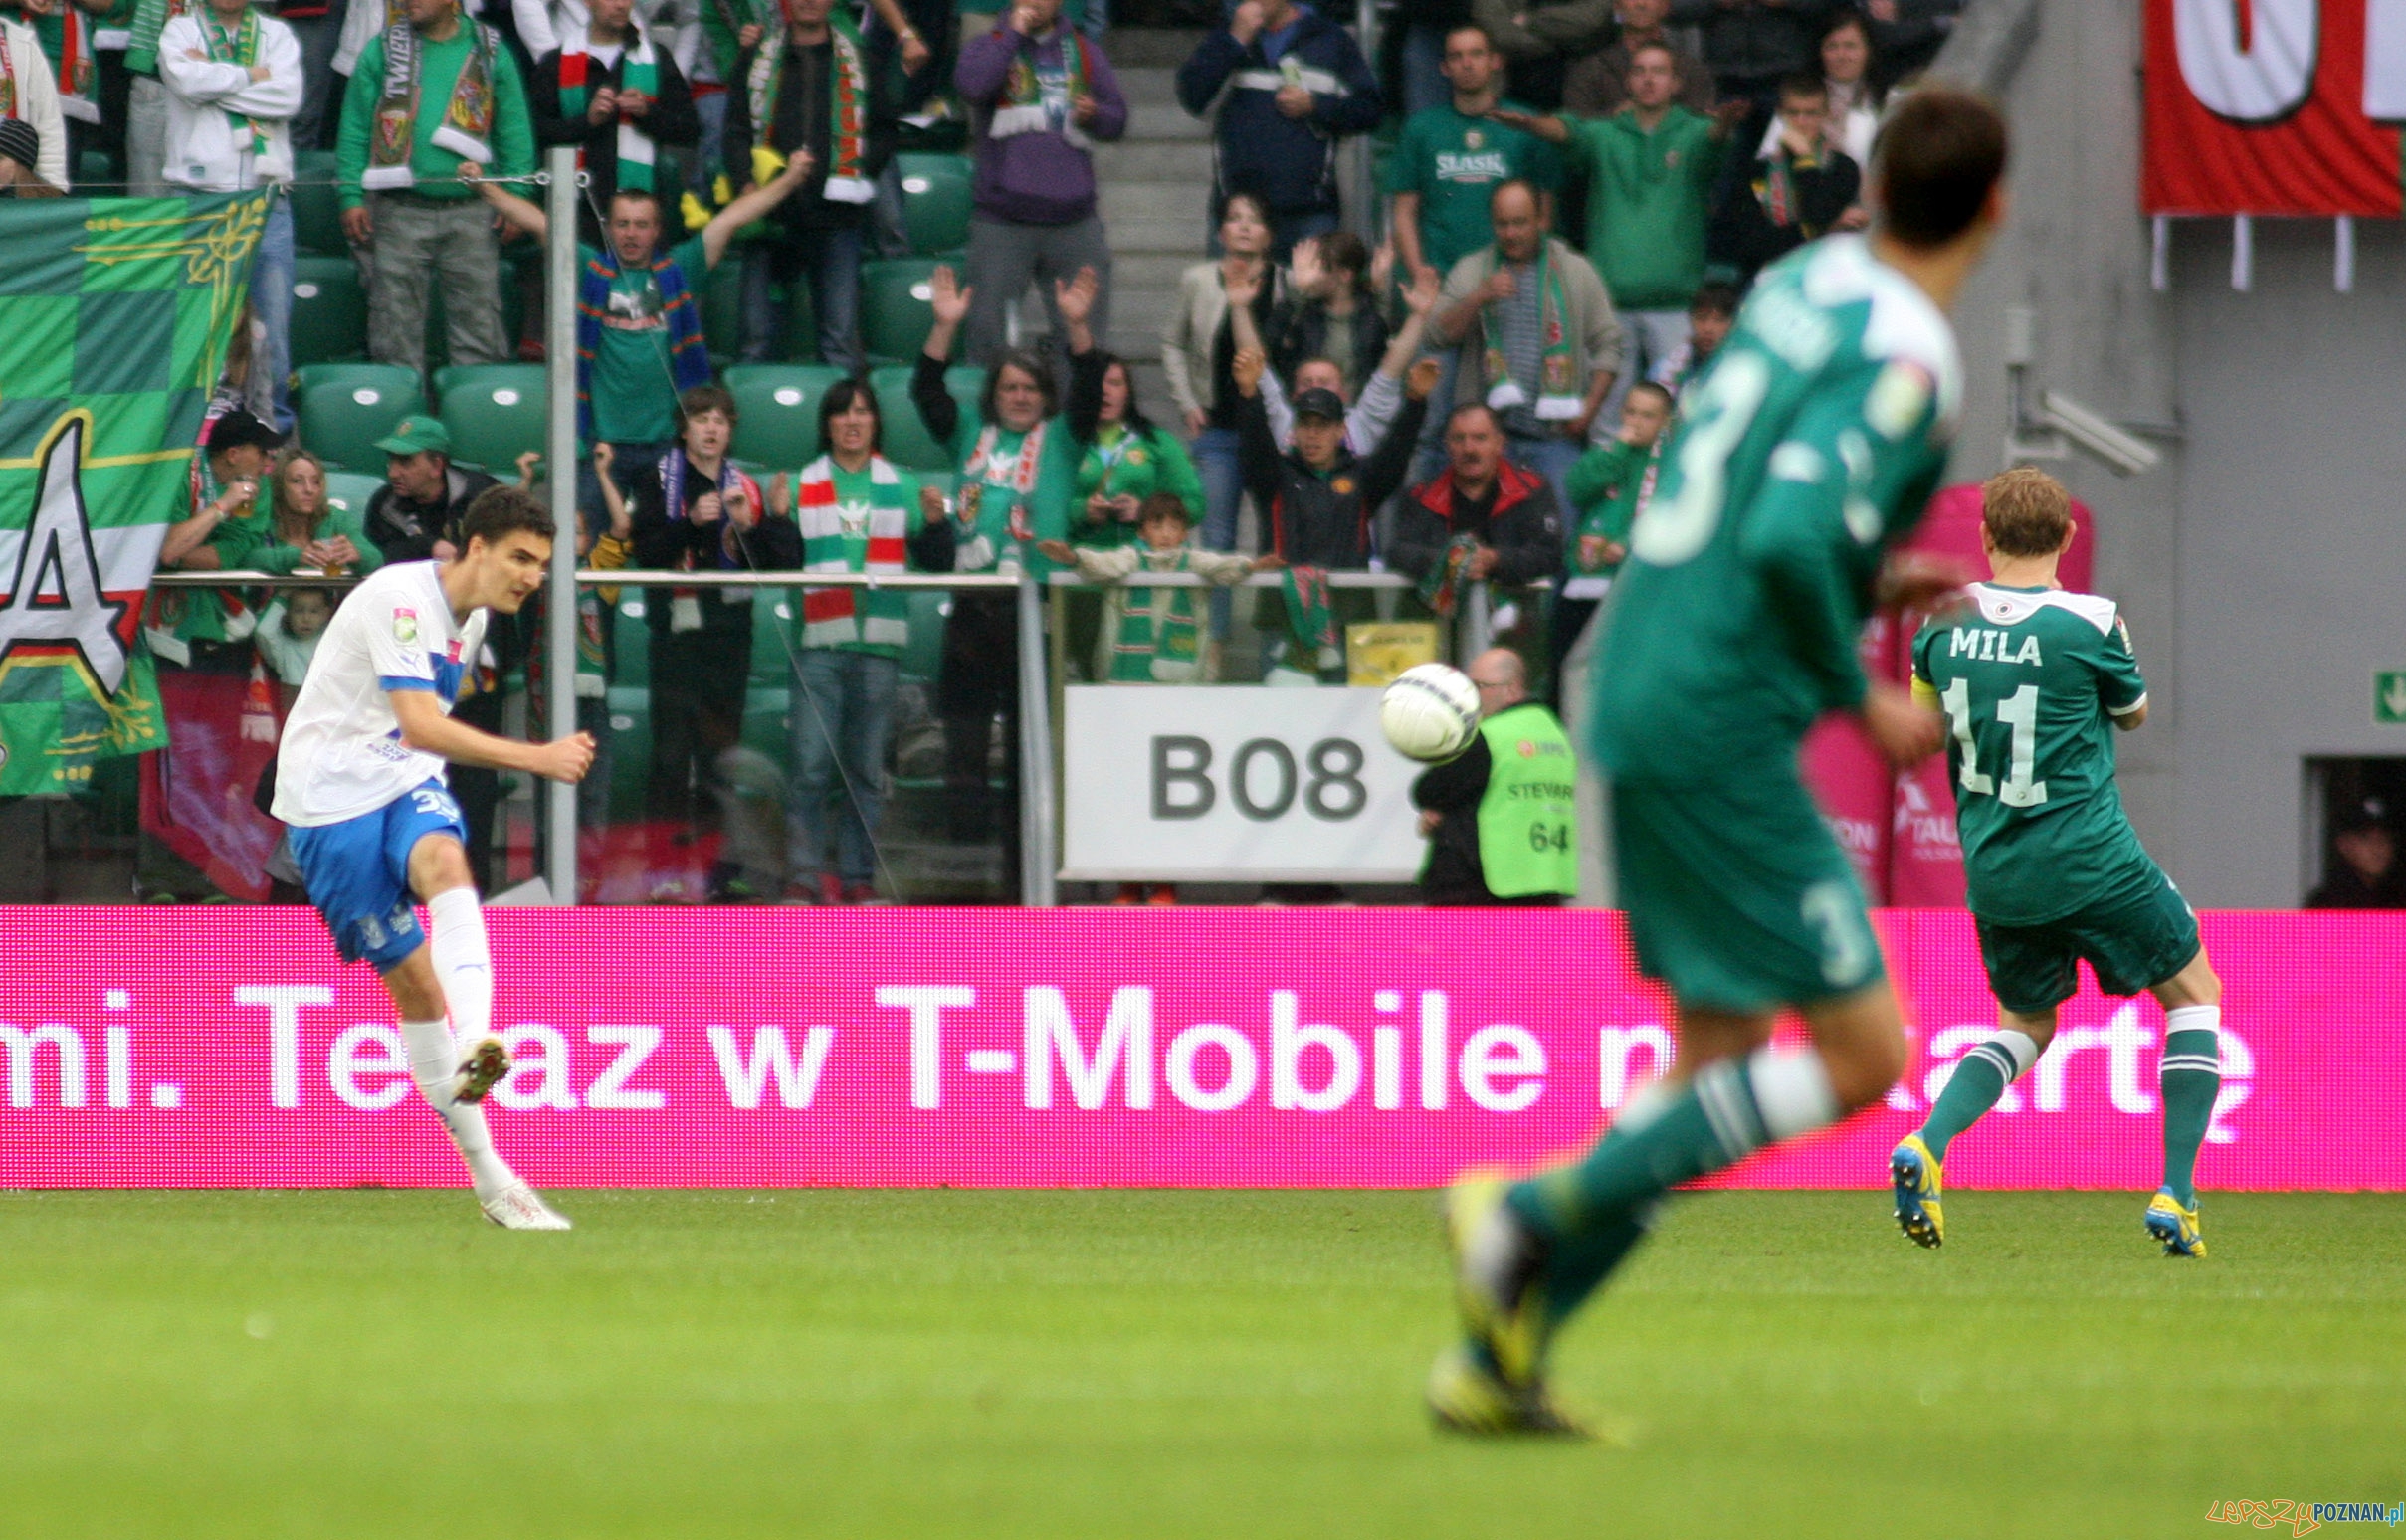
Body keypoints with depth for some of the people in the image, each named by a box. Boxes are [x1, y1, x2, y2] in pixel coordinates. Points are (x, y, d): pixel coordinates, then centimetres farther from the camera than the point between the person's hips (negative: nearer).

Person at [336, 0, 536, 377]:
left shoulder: (490, 52, 7)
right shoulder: (382, 51, 7)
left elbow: (514, 130, 8)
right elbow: (354, 130, 5)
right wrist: (351, 198, -5)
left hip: (470, 213, 0)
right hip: (399, 213, 0)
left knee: (478, 323, 0)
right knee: (396, 328, 2)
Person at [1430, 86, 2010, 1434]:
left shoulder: (1802, 285, 10)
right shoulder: (1905, 360, -16)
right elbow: (1790, 538, -27)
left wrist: (1865, 583, 18)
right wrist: (1862, 699, -13)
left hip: (1643, 703, 9)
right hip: (1724, 735, -9)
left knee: (1721, 1057, 14)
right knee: (1862, 1056, -3)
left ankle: (1498, 1363, 11)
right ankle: (1536, 1213, -8)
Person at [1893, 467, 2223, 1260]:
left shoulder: (1945, 621, 0)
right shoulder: (2090, 623, -12)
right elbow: (2133, 710, 7)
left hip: (1991, 869, 5)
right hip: (2091, 860, -5)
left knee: (2027, 1024, 24)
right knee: (2195, 993, 14)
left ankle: (1926, 1145, -2)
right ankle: (2174, 1196, 3)